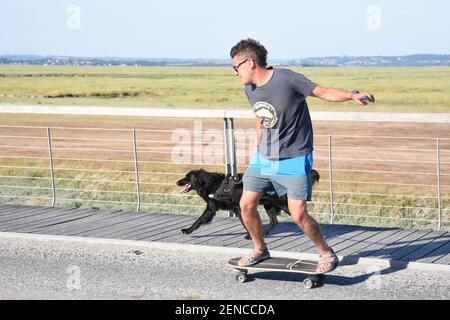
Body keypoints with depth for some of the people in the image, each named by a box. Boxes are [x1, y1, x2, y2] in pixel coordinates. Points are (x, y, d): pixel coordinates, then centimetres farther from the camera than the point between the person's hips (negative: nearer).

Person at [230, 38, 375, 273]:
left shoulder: (287, 79, -18)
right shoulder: (250, 89, 4)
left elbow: (322, 92, -18)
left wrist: (352, 95, -32)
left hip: (293, 159, -7)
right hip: (263, 157, 7)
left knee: (298, 215, -10)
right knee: (246, 204, 3)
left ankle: (326, 253, 13)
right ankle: (260, 250, 26)